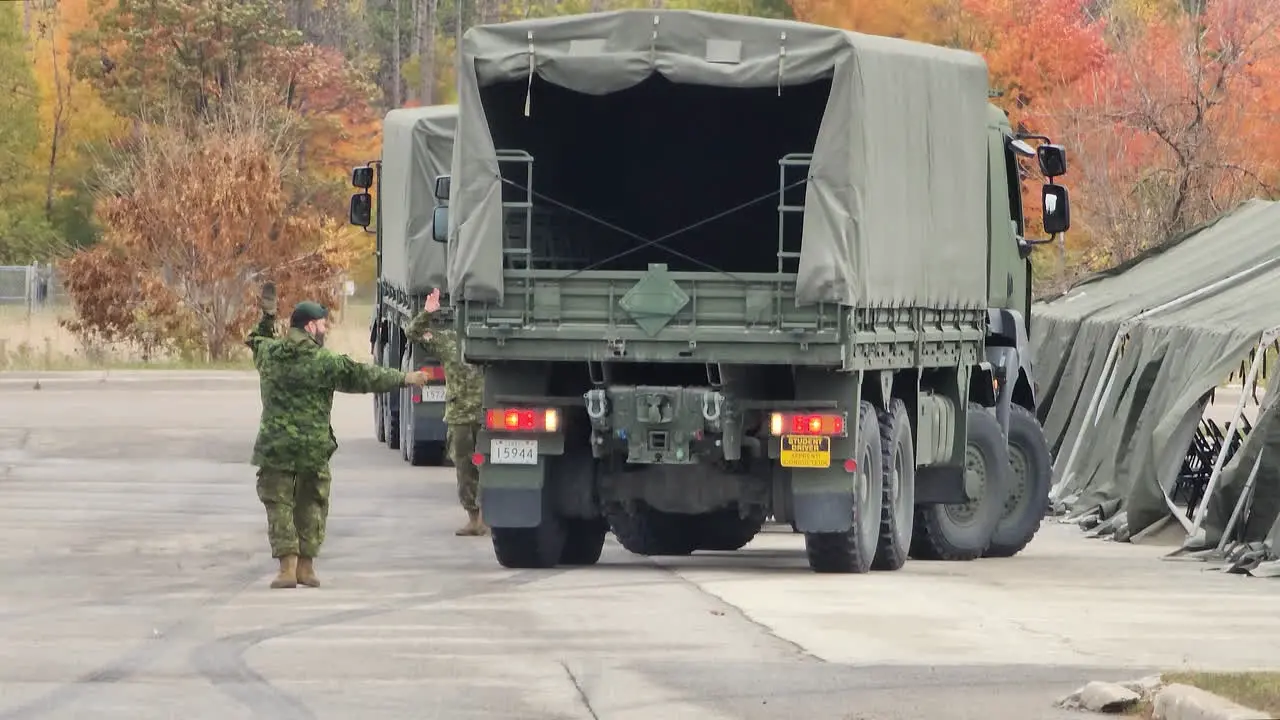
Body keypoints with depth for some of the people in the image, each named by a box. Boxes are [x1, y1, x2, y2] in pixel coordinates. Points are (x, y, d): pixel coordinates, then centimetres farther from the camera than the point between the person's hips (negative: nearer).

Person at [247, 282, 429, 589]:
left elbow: (256, 342, 28)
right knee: (311, 505, 13)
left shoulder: (268, 353, 3)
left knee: (279, 505, 5)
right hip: (313, 446, -2)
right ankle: (306, 565, 15)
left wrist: (267, 318, 38)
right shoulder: (324, 361, -8)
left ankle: (287, 566, -6)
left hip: (275, 446, 2)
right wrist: (404, 379, 2)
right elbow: (364, 377, -5)